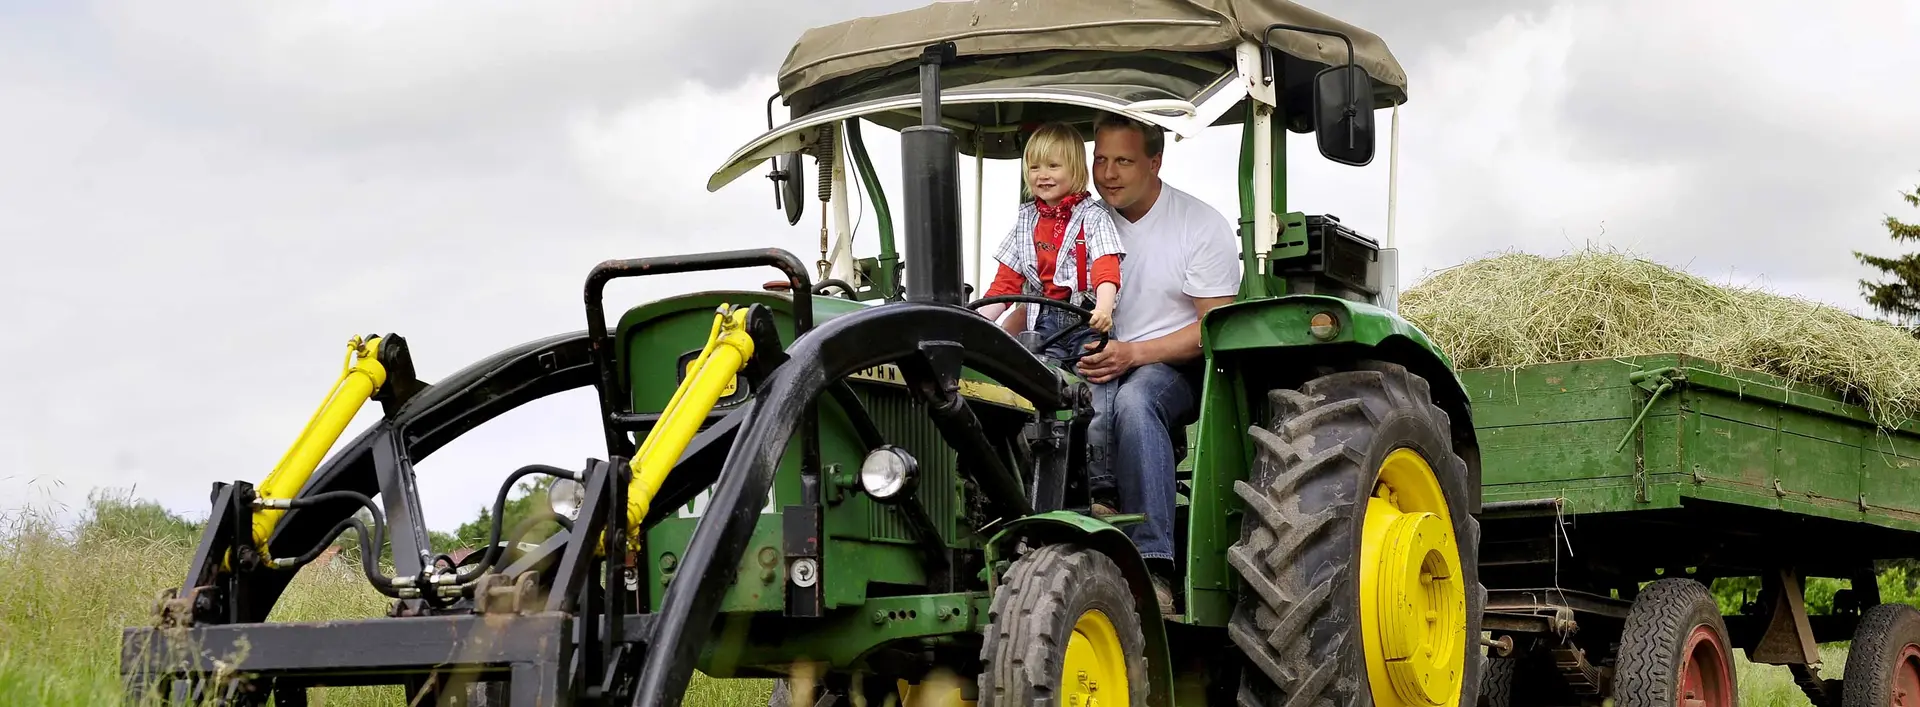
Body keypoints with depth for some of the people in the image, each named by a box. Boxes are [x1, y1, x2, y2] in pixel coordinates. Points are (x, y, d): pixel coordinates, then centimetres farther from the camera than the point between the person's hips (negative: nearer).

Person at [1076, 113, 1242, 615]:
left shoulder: (1203, 227, -2)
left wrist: (1134, 354, -20)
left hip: (1176, 367, -4)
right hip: (1098, 365, 4)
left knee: (1134, 397, -39)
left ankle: (1153, 565, -44)